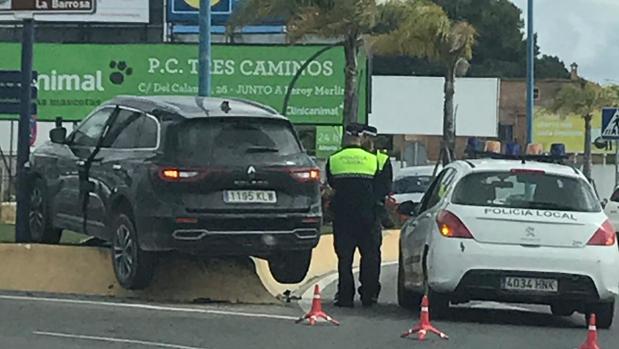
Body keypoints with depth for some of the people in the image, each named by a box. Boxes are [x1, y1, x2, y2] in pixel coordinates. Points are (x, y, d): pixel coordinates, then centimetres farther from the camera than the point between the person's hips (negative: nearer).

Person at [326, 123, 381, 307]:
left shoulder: (333, 160, 0)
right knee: (370, 254, 8)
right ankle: (368, 294, 6)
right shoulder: (373, 160, 0)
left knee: (344, 256, 3)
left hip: (342, 215, 0)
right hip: (366, 215, 0)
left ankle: (345, 296, 1)